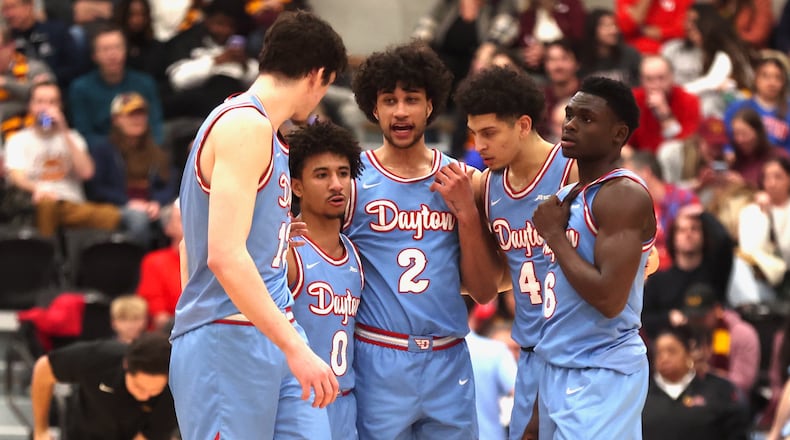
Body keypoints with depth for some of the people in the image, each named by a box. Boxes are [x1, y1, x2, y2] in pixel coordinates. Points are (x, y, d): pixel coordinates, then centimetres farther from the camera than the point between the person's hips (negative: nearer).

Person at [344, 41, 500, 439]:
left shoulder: (459, 181, 8)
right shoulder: (353, 180, -1)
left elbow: (484, 291, 6)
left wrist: (466, 212, -4)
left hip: (448, 362, 3)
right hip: (378, 362, -3)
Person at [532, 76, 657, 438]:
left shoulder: (624, 195, -15)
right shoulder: (567, 196, 14)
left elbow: (610, 298, -24)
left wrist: (554, 234, -15)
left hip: (600, 374, -9)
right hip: (556, 367, 9)